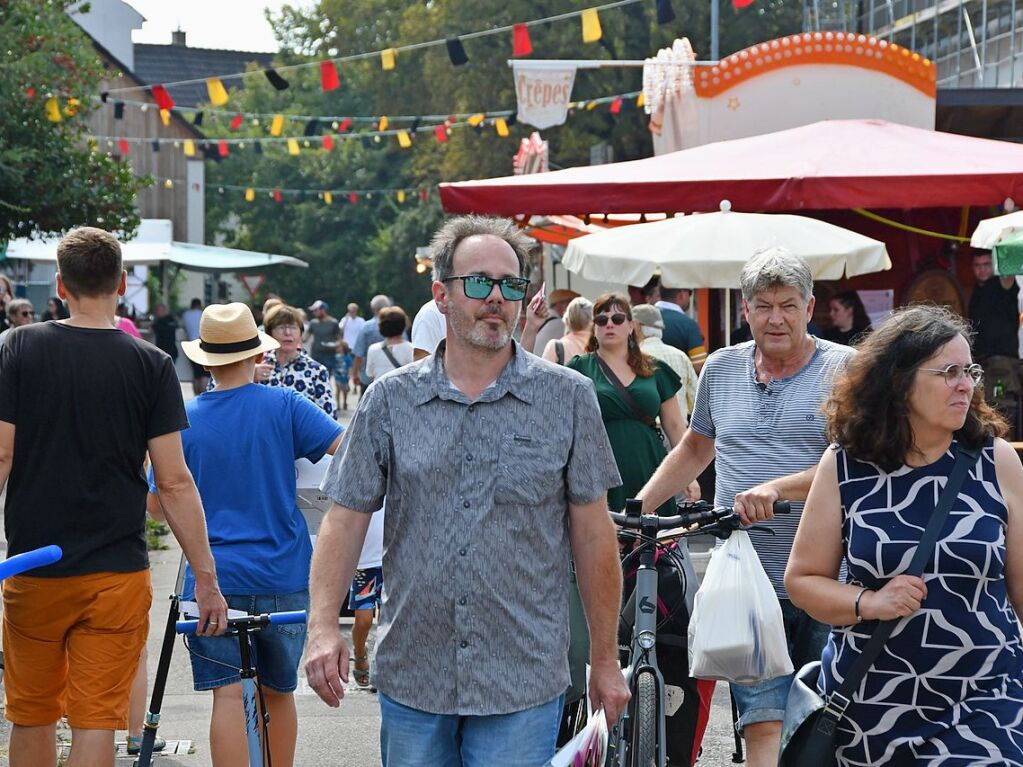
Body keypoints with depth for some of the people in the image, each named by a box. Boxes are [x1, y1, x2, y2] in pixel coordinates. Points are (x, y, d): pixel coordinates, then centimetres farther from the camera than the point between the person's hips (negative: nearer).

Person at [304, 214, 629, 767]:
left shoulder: (568, 399, 1)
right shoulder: (389, 400, 4)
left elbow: (592, 534, 3)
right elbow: (346, 518, 4)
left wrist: (605, 660, 4)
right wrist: (323, 627, -9)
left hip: (522, 687, -2)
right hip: (411, 678, 2)